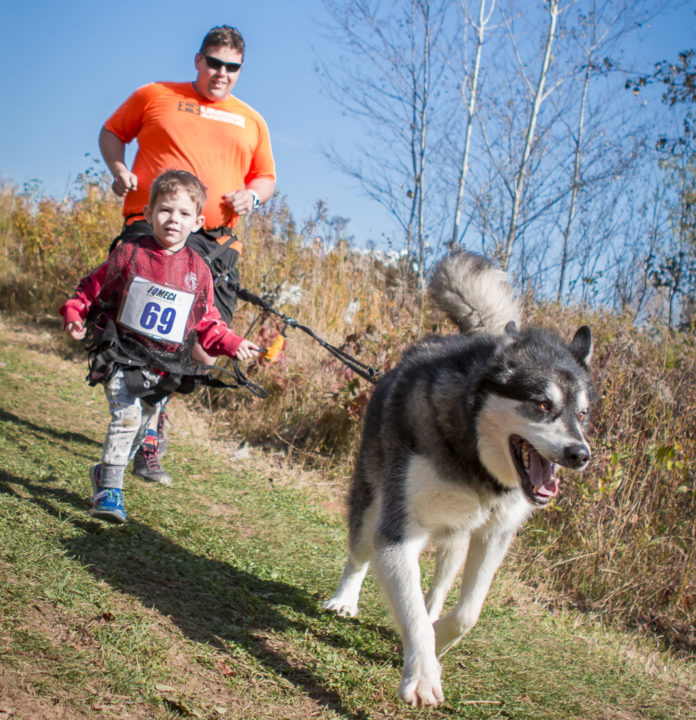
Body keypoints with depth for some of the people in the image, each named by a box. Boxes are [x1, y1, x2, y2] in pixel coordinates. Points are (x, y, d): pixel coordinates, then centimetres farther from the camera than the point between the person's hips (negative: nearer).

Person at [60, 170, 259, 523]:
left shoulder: (198, 270, 3)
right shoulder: (129, 254, -5)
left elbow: (206, 322, 10)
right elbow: (92, 287, 5)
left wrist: (231, 344, -3)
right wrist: (74, 314, -11)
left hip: (162, 368, 4)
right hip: (120, 357, -3)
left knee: (141, 426, 15)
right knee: (127, 414, -22)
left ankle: (104, 471, 43)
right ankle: (110, 489, -14)